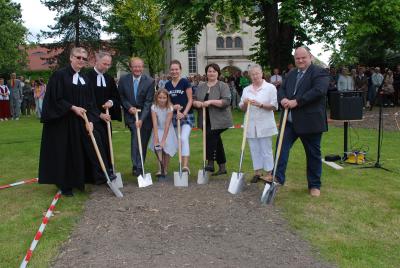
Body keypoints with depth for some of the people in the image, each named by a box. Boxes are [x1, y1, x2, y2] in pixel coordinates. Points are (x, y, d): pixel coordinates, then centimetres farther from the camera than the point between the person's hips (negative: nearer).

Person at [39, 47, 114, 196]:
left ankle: (100, 176, 12)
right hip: (63, 122, -5)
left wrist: (90, 120, -6)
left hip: (81, 121, 6)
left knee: (92, 146, 1)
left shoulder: (85, 79, 10)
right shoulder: (59, 75, -9)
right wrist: (73, 107, -20)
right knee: (66, 153, 2)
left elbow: (90, 102, 7)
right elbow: (55, 99, -13)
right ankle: (65, 185, 16)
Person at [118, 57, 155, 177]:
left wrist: (141, 119, -23)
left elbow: (148, 102, -14)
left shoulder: (150, 81, -10)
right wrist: (129, 107, -12)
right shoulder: (123, 79, -3)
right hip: (130, 114, 0)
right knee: (136, 136, -18)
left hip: (145, 116, 0)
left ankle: (139, 166, 19)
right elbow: (121, 97, 6)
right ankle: (137, 166, -15)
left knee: (143, 141, 5)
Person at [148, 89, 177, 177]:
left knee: (166, 148, -11)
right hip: (158, 130, 1)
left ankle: (165, 169, 10)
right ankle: (160, 169, -12)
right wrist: (156, 140, -31)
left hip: (168, 131, -1)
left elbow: (167, 125, -23)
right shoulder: (154, 107, -16)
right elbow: (155, 124, -23)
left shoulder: (170, 108, -18)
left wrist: (163, 140, -29)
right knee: (157, 147, -19)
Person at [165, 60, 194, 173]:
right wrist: (173, 106, -8)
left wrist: (184, 113, -16)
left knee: (184, 138, -21)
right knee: (178, 141, 9)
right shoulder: (167, 85, 7)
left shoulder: (185, 82, -6)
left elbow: (190, 100, -7)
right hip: (174, 116, 5)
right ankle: (182, 163, 22)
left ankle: (185, 166, -23)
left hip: (187, 115, -5)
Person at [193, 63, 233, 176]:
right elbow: (193, 100, 11)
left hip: (219, 120, -5)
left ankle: (210, 163, -12)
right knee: (216, 141, 11)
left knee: (210, 135, -22)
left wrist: (211, 101, -24)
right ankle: (222, 167, 20)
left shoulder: (223, 86, -4)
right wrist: (196, 103, -12)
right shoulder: (201, 87, 12)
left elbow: (226, 101, -16)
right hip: (206, 121, 5)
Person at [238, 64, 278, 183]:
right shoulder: (246, 89, 11)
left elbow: (274, 106, -6)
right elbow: (242, 108, 12)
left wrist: (261, 105, -19)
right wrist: (245, 103, -10)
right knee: (254, 150, 9)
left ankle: (268, 173, 10)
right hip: (251, 125, 4)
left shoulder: (270, 87, -2)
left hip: (265, 125, -4)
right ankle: (257, 172, 20)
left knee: (266, 150, 0)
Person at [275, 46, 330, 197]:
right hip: (290, 121, 6)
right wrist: (283, 99, -12)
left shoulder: (319, 72, -7)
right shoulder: (291, 74, 16)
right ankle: (278, 177, 2)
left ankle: (315, 185, 19)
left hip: (310, 121, -5)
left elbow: (319, 90, -21)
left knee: (313, 154, 6)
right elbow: (281, 89, 13)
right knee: (282, 146, -4)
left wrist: (296, 102, -24)